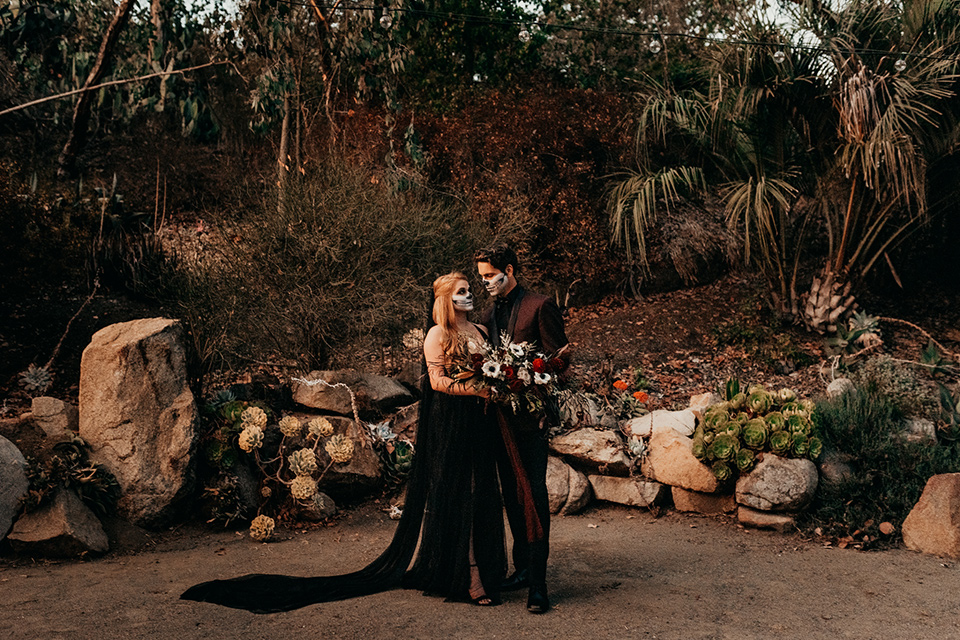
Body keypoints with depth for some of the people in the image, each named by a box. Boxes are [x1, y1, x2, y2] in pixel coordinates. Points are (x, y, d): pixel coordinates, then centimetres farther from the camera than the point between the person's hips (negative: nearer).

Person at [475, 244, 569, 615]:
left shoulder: (540, 307, -5)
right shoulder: (489, 316, 16)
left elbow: (559, 359, -7)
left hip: (530, 417, -7)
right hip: (501, 418, 7)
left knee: (533, 497, -7)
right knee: (512, 497, 13)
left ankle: (537, 583, -4)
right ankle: (522, 569, 24)